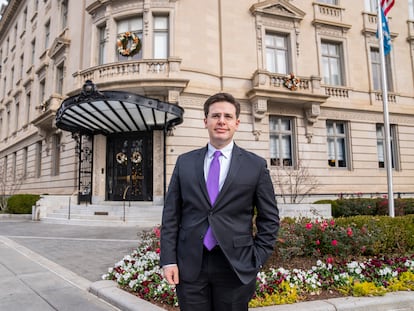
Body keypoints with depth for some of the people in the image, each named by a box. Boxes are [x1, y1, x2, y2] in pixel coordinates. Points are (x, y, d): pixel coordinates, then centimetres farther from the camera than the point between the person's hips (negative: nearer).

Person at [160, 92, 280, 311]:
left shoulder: (256, 165, 0)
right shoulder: (184, 162, 5)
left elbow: (269, 218, 4)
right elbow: (171, 214, 5)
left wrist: (257, 259, -2)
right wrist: (168, 260, -1)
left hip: (236, 266, -1)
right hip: (189, 265, 1)